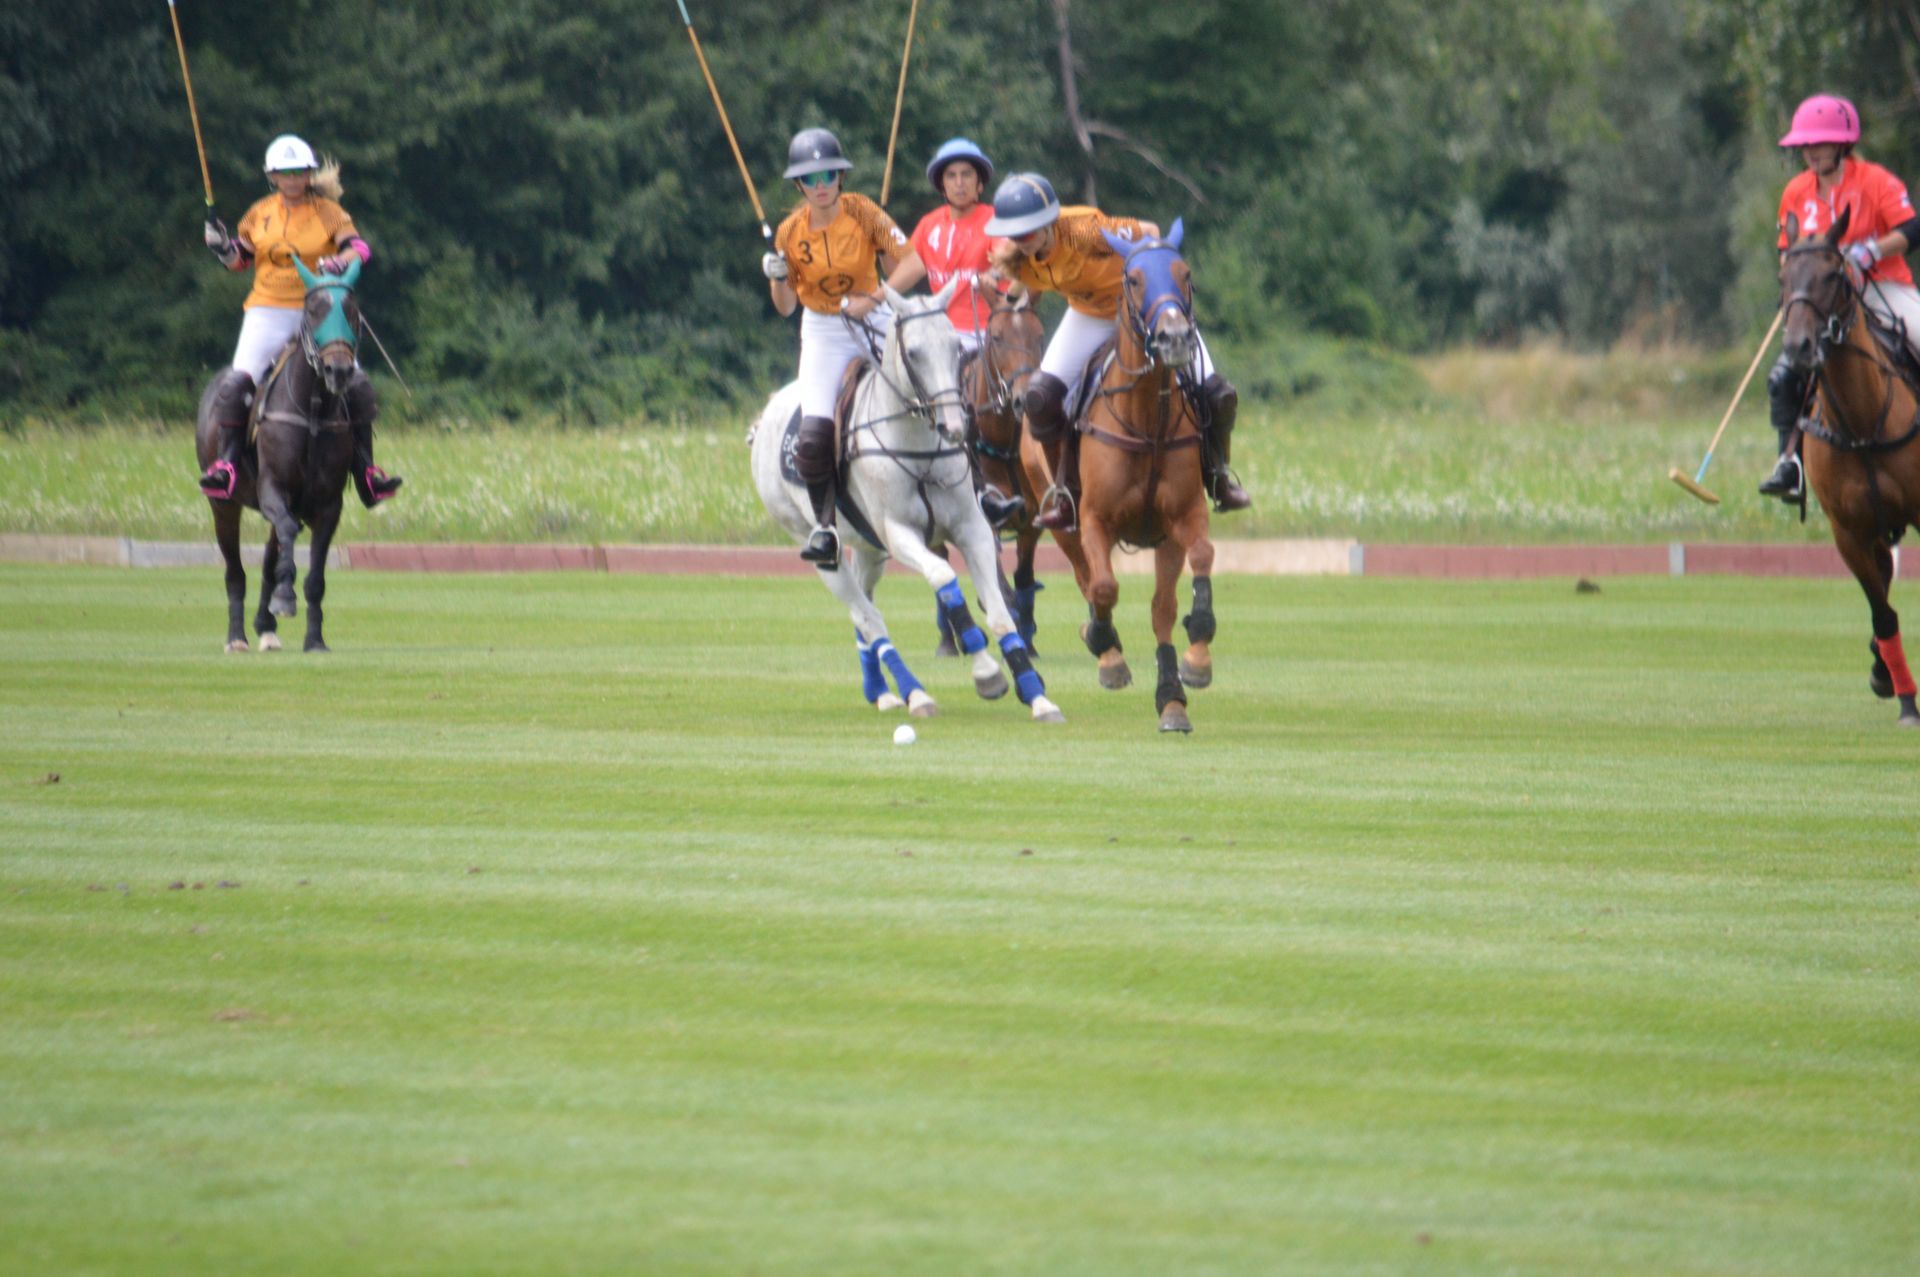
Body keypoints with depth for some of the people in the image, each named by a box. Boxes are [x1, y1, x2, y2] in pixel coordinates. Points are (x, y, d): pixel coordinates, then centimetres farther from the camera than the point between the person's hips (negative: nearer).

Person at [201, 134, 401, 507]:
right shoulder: (260, 214, 10)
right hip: (268, 314, 1)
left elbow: (359, 247, -9)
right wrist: (222, 247, -4)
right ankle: (226, 464, -12)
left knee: (358, 387, -10)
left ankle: (365, 471, 1)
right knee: (236, 383, -20)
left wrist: (341, 261, -30)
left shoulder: (328, 212, 3)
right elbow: (240, 259, 18)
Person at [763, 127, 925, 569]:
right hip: (823, 332, 0)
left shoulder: (862, 212, -8)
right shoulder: (791, 232, -3)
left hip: (873, 321, 0)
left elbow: (912, 263, -13)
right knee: (814, 435, -17)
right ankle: (824, 525, 0)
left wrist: (872, 300, -25)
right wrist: (777, 279, -18)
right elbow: (785, 307, 4)